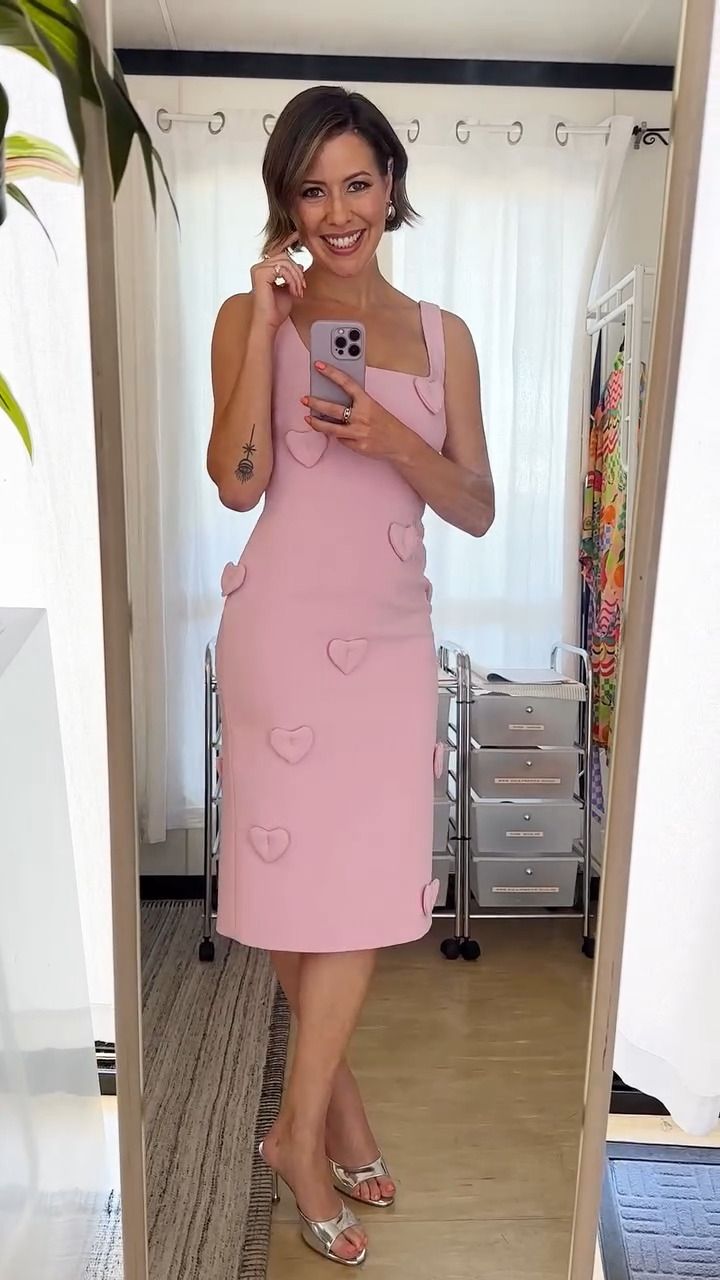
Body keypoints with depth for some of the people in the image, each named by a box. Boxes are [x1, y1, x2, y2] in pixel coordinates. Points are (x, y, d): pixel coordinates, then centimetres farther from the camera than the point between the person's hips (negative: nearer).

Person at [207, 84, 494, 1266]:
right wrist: (266, 320, -12)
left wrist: (393, 439, -12)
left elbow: (476, 507, 5)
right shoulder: (251, 317, 2)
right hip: (286, 627, -3)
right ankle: (332, 1107, 29)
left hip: (392, 633, 3)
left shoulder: (441, 335, 10)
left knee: (366, 881, 4)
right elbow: (238, 481, -12)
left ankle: (303, 1125, 27)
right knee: (307, 876, 5)